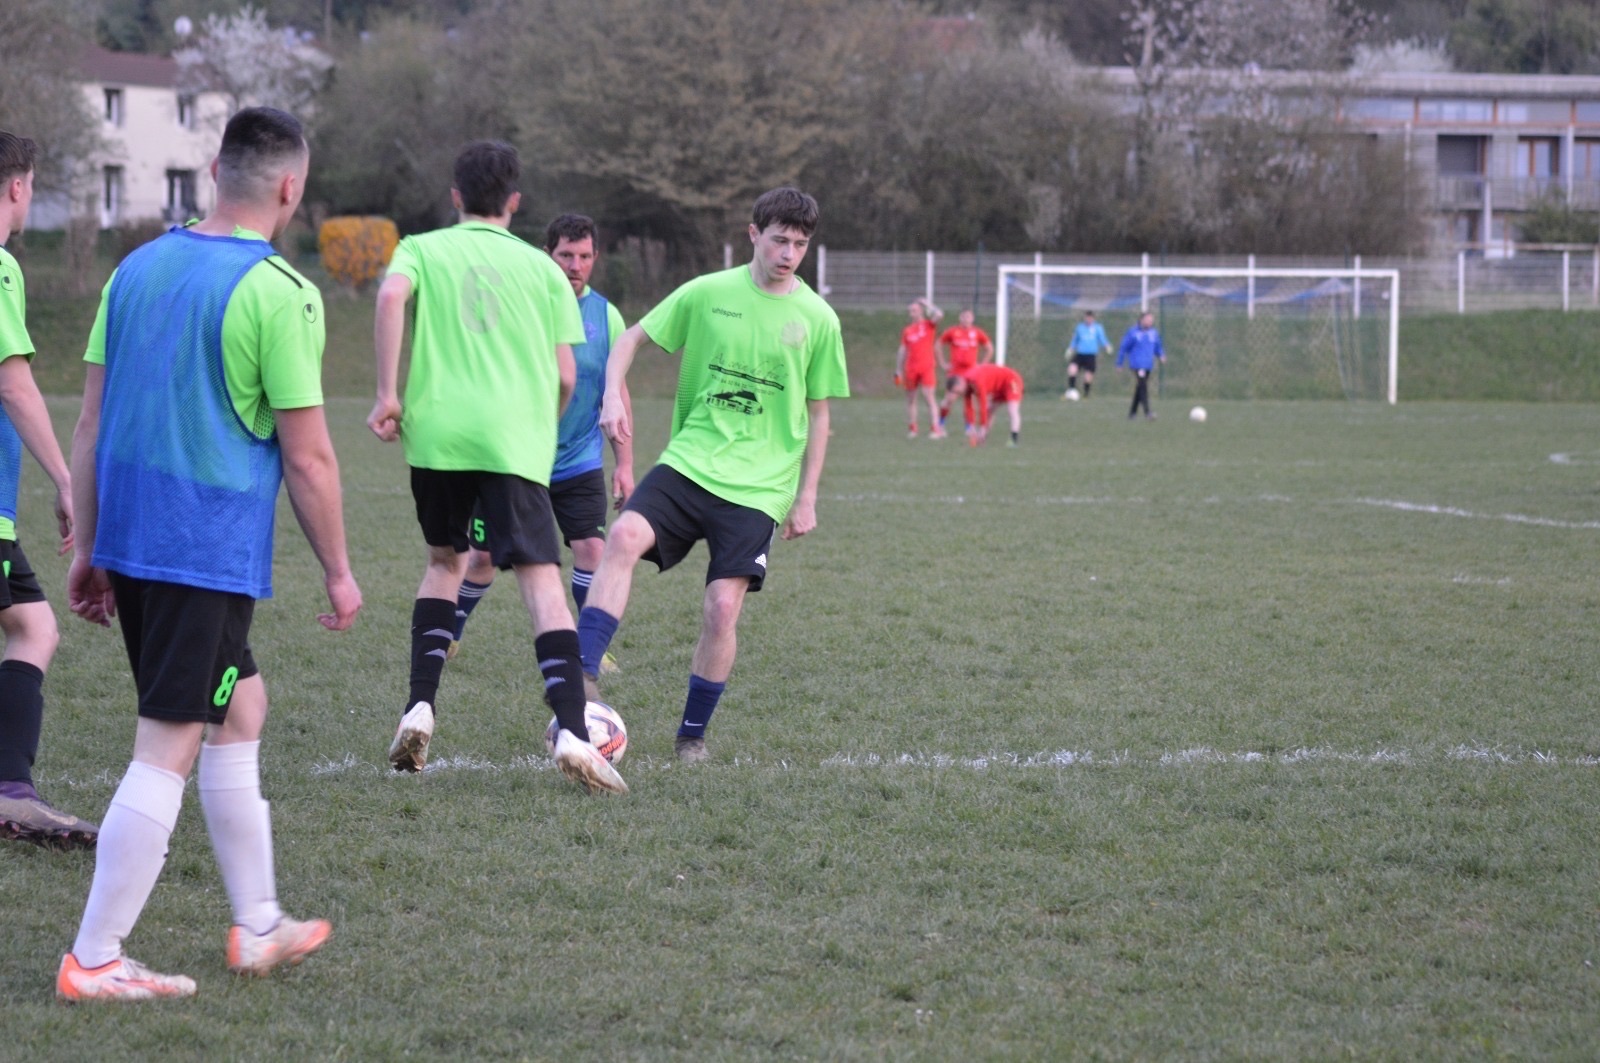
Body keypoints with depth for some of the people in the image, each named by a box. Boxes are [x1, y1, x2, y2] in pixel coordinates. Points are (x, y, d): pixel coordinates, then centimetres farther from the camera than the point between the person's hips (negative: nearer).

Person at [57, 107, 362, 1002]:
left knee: (240, 711, 20)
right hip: (212, 550, -8)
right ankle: (94, 962, -2)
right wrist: (339, 572, 0)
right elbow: (307, 456, -11)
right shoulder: (279, 293, -12)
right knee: (168, 752, -3)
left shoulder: (140, 268, 9)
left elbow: (91, 426, 11)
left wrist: (88, 547, 18)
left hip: (129, 537, 8)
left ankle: (260, 926, 28)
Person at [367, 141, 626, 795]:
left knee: (445, 561, 23)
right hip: (515, 440, -1)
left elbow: (391, 296, -11)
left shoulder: (422, 249, 13)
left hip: (436, 432, 2)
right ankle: (572, 731, -23)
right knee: (542, 580, -7)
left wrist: (387, 394, -9)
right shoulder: (541, 267, 13)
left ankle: (421, 708, 11)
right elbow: (565, 375, 9)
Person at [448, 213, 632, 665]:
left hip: (580, 462, 1)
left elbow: (616, 395, 8)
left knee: (591, 548, -11)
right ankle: (449, 635, 27)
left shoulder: (606, 316, 1)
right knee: (484, 555, 6)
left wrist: (624, 464, 5)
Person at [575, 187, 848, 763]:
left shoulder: (817, 319, 2)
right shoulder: (708, 293, 2)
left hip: (757, 486, 0)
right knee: (624, 537, -26)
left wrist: (806, 496, 6)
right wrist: (613, 396, -7)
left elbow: (818, 414, 10)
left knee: (722, 607, -10)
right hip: (688, 461, 0)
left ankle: (692, 736, 9)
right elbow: (632, 339, 11)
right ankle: (580, 683, -28)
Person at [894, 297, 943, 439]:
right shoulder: (907, 331, 13)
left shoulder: (929, 325, 3)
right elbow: (902, 351, 16)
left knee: (929, 396, -13)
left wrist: (928, 305, -5)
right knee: (910, 399, 7)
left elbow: (939, 315, -18)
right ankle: (912, 428, 16)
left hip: (927, 367, -4)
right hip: (910, 369, 4)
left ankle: (935, 428, -17)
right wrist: (898, 371, 13)